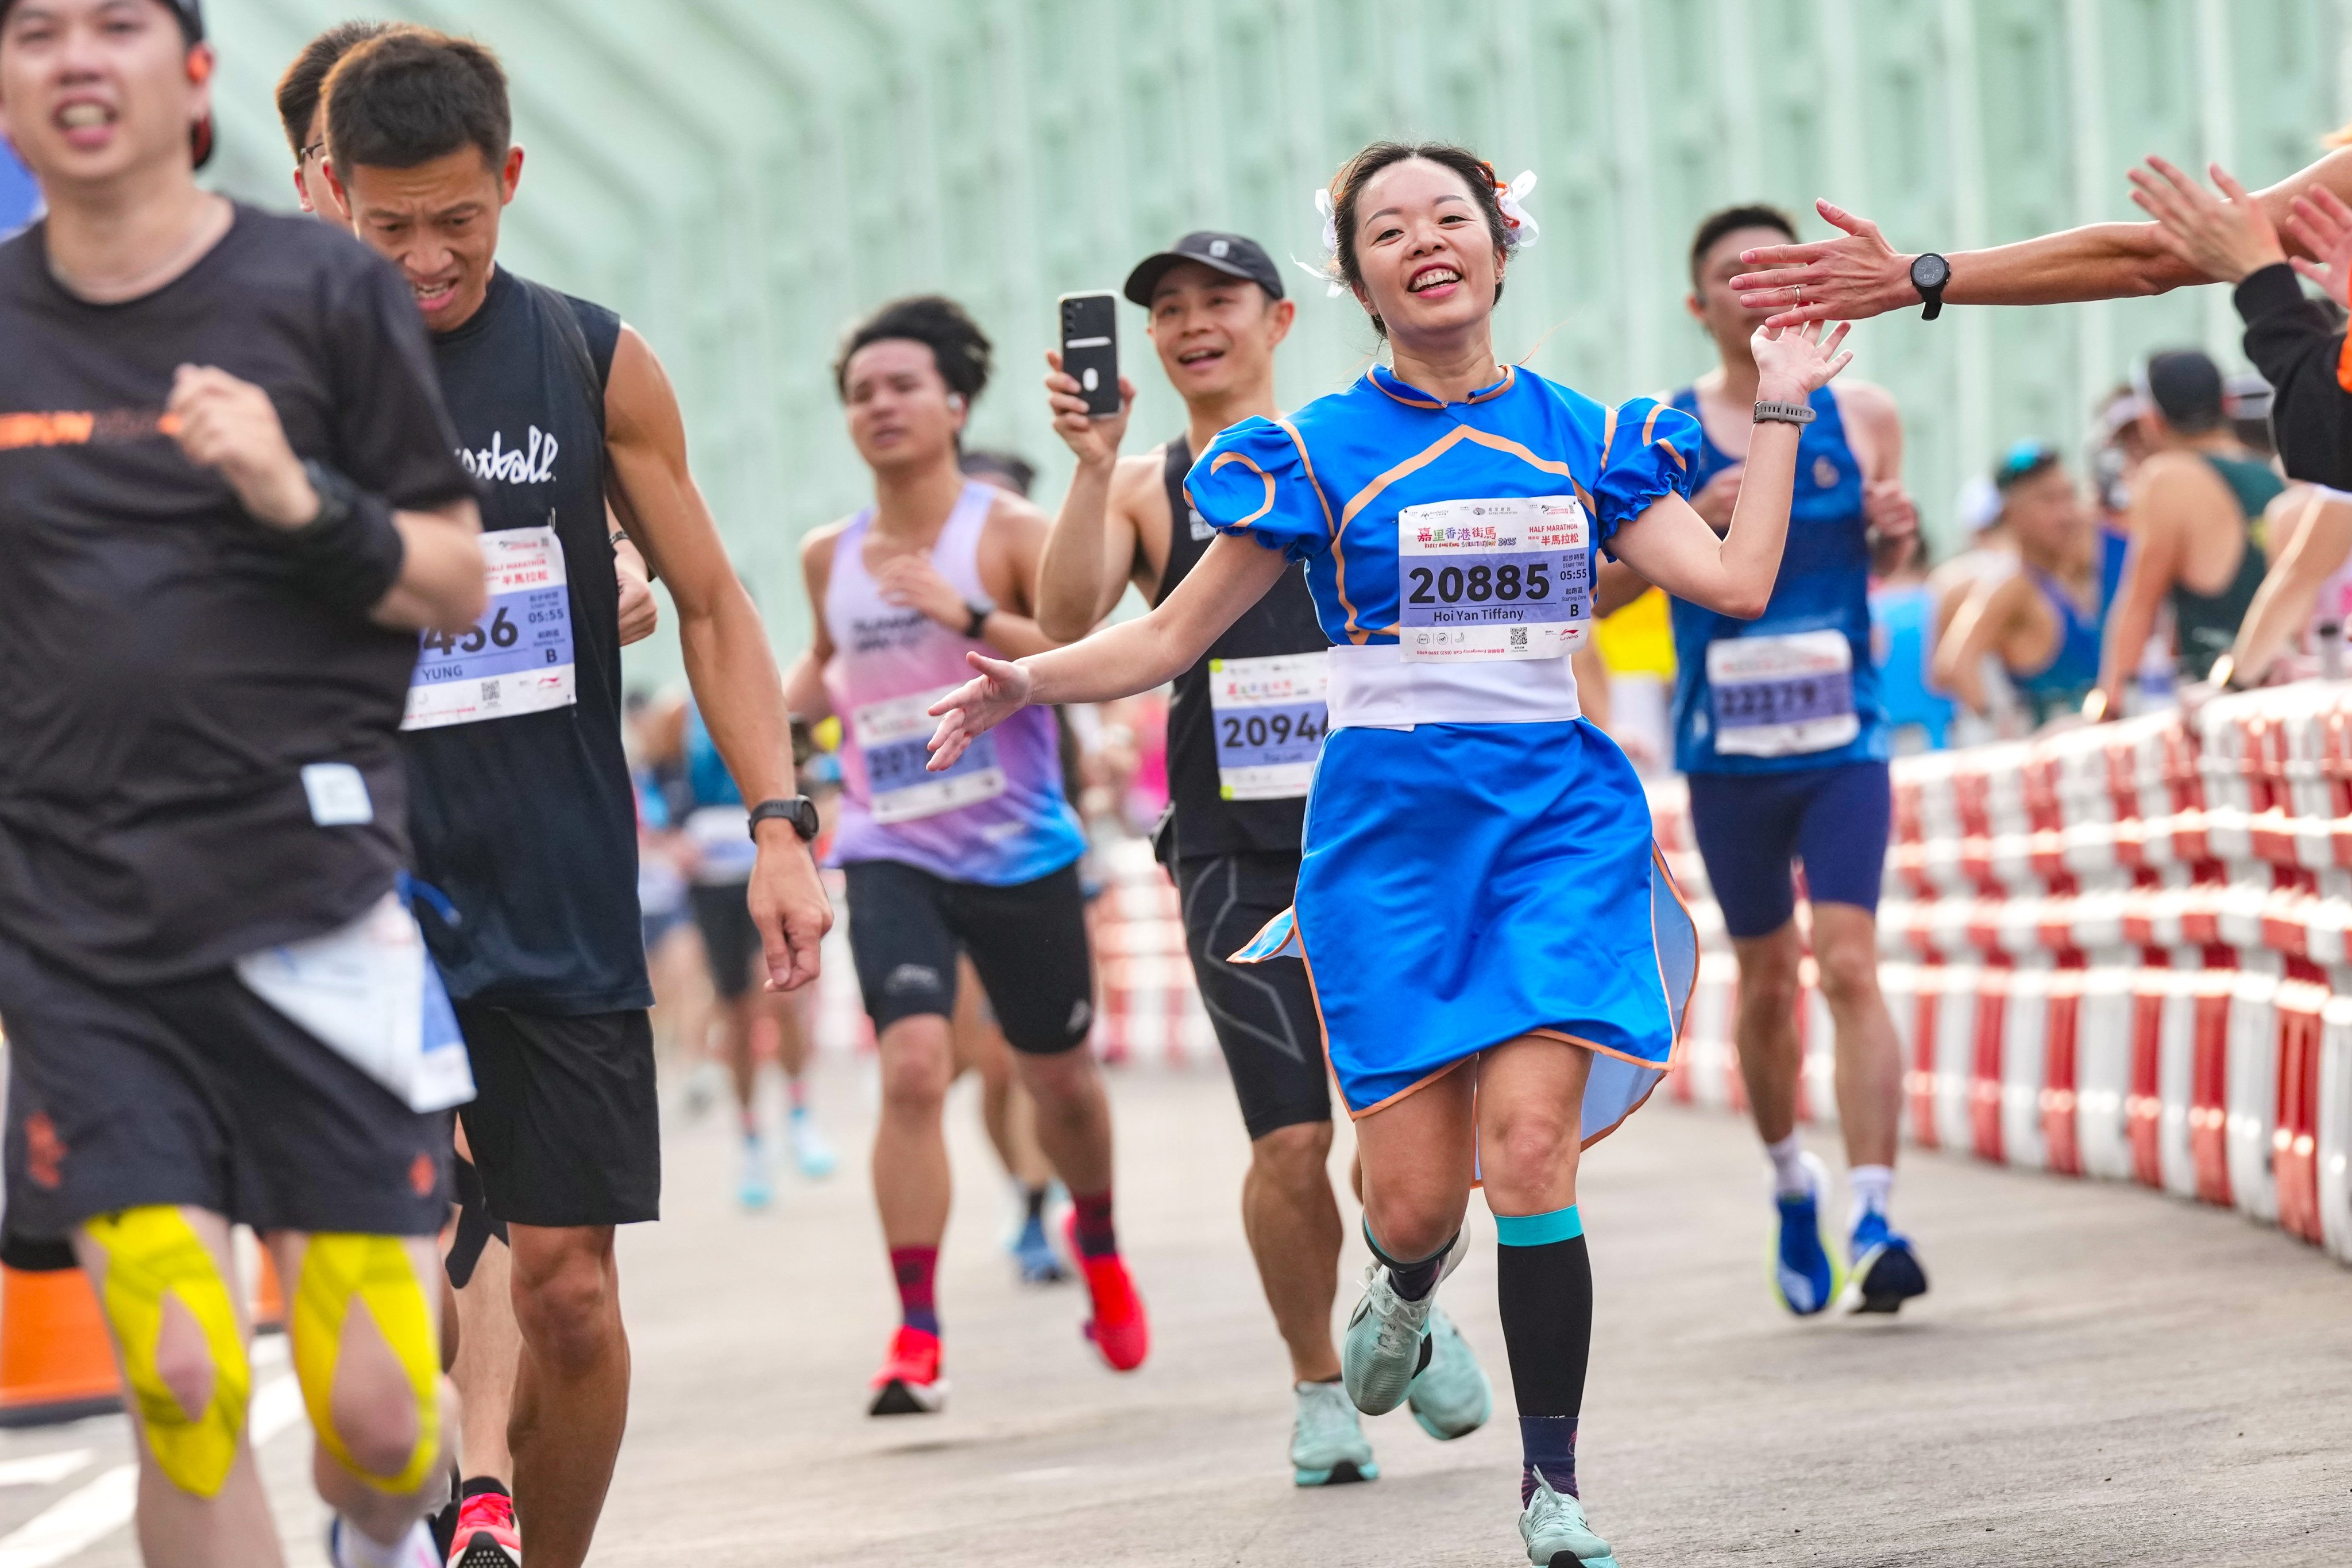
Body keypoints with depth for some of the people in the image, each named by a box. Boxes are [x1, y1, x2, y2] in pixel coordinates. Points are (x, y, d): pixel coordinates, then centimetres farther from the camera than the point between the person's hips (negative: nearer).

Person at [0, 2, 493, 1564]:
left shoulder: (325, 291, 2)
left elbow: (458, 586, 3)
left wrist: (300, 501, -13)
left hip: (311, 892, -2)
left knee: (377, 1414, -3)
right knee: (177, 1383, -9)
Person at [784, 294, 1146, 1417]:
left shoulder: (1009, 533, -8)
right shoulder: (831, 556, 5)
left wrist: (967, 614, -26)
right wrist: (790, 700, 5)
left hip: (1021, 855, -1)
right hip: (892, 857, 1)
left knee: (1059, 1077, 15)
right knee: (913, 1065, -19)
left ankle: (1097, 1241, 47)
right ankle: (916, 1335, -16)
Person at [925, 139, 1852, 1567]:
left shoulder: (1582, 434, 8)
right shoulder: (1319, 451, 3)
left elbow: (1736, 581, -1)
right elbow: (1172, 637, 4)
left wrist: (1780, 413, 4)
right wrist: (1031, 681, -11)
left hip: (1556, 809, 0)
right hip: (1391, 820, 0)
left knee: (1528, 1133, -19)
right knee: (1418, 1198, -5)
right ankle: (1409, 1284, 36)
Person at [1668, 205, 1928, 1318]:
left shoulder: (1862, 417, 4)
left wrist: (1899, 534, -6)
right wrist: (1686, 523, -17)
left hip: (1842, 736, 0)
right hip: (1726, 751, 0)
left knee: (1849, 968, -14)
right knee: (1767, 979, 10)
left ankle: (1874, 1223, -18)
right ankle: (1791, 1184, 34)